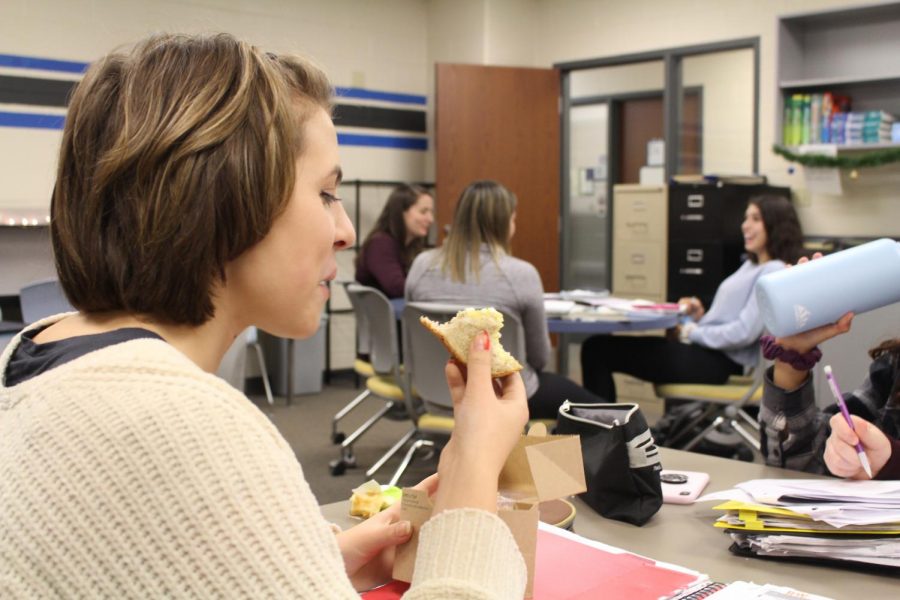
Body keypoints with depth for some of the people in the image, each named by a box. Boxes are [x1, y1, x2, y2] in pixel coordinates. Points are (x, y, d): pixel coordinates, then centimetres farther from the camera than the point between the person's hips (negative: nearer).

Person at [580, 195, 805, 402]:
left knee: (598, 350, -13)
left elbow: (744, 333, -20)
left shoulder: (774, 272, -11)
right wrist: (699, 316, 2)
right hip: (706, 350, 10)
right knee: (597, 346, 2)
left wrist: (692, 332, -10)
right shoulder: (751, 265, 20)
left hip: (719, 361, -10)